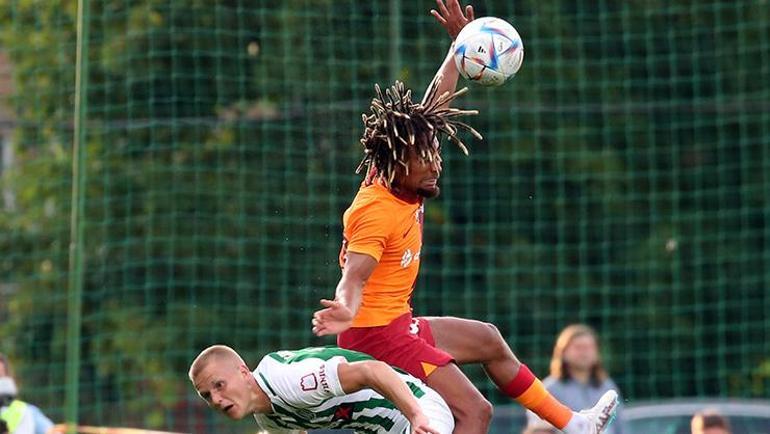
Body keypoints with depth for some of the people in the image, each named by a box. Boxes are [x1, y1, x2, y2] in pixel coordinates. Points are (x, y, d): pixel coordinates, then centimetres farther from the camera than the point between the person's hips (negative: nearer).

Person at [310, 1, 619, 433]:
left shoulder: (402, 178, -1)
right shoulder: (376, 212, -26)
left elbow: (432, 107, 11)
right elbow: (353, 278, -37)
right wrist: (346, 310, -59)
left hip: (399, 324, 11)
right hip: (376, 333, -11)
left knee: (488, 340, 28)